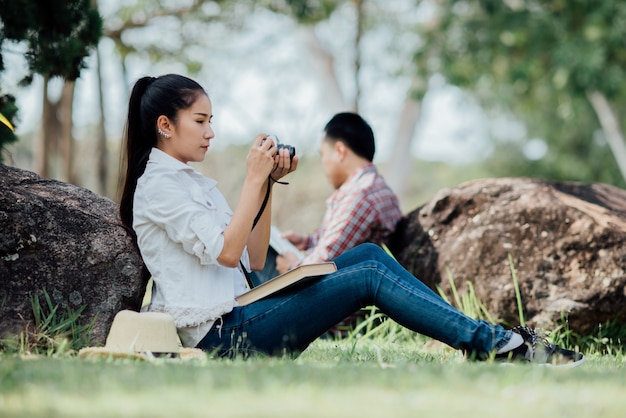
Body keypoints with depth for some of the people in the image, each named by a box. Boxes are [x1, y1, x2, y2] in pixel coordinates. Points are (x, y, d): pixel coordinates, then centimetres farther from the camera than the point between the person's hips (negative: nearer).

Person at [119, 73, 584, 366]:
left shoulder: (191, 181, 21)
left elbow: (253, 259, 15)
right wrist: (253, 180, -13)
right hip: (220, 335, -9)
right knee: (368, 276, -14)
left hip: (237, 311, 9)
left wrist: (269, 184, 6)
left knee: (368, 253, 0)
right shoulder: (158, 186, -8)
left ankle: (483, 338, -3)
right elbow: (225, 252, -19)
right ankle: (496, 343, -11)